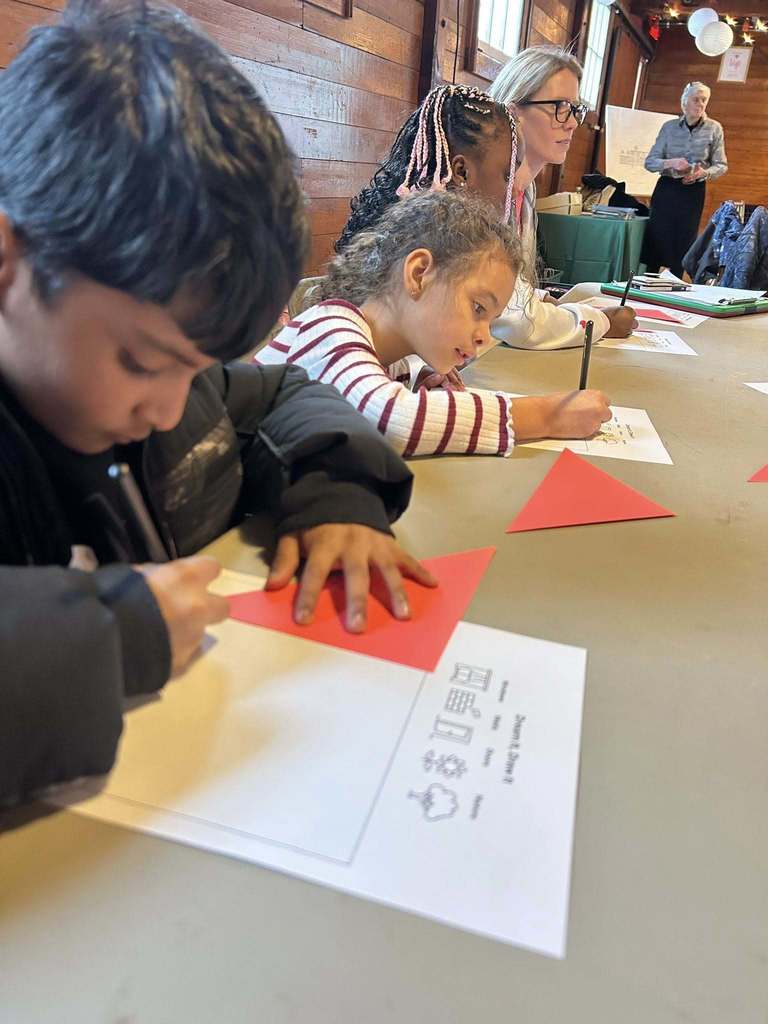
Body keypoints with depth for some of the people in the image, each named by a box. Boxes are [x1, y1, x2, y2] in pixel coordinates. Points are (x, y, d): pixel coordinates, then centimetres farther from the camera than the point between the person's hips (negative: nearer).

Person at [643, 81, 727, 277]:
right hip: (666, 189, 0)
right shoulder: (669, 127, 3)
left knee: (683, 244, 1)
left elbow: (721, 165, 2)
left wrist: (704, 173, -19)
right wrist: (670, 163, -19)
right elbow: (650, 161, 0)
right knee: (656, 239, -3)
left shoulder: (714, 128, 2)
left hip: (694, 193, 0)